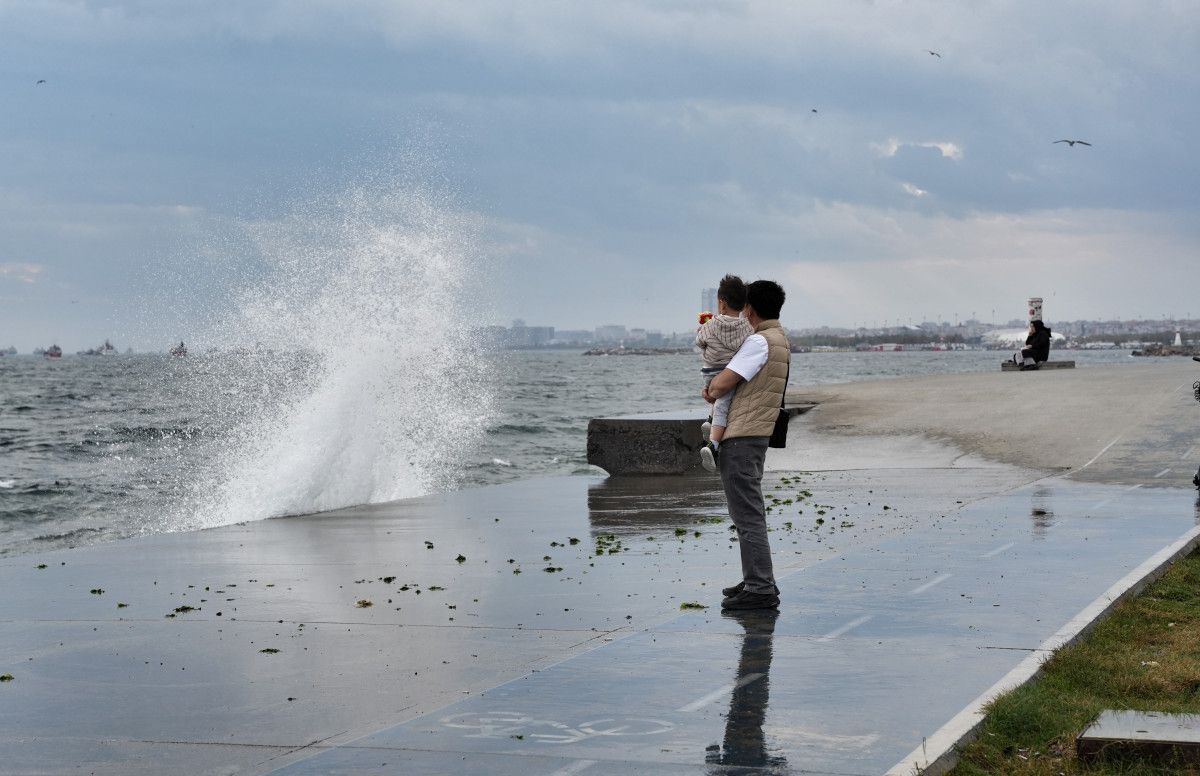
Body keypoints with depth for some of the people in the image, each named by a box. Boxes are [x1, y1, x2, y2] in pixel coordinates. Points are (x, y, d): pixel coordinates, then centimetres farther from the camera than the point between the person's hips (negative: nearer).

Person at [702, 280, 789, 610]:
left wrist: (710, 390, 3)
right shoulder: (780, 340, 17)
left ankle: (760, 589, -10)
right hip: (754, 436, 10)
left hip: (741, 439, -10)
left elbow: (721, 384, -20)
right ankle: (757, 581, 24)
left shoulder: (759, 342, -15)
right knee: (748, 512, 18)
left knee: (747, 515, -9)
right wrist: (716, 387, 4)